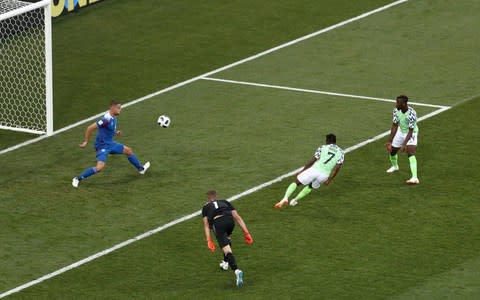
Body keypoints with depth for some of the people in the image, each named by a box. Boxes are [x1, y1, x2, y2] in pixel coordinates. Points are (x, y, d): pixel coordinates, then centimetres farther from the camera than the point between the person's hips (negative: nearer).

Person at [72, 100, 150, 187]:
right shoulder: (106, 119, -27)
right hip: (102, 146, -10)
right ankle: (77, 179, -13)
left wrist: (115, 133, 4)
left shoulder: (113, 118, 3)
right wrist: (85, 142, -19)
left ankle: (141, 169, 43)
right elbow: (90, 128, -26)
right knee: (100, 167, -26)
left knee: (128, 150, 21)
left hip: (110, 144, 10)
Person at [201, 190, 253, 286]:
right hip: (230, 220, 3)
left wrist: (209, 241, 11)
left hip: (218, 223, -3)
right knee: (227, 238, 38)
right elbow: (237, 217, 24)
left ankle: (236, 270, -33)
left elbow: (206, 224, 16)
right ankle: (225, 262, 45)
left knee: (227, 249, -13)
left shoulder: (206, 207, 28)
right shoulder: (225, 202, 33)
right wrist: (246, 233, 21)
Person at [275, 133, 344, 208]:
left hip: (314, 169, -2)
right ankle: (295, 200, 25)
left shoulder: (322, 148, 7)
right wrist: (330, 180, 10)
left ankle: (285, 198, -8)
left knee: (296, 183, 13)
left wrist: (302, 171, 11)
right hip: (324, 175, 3)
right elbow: (337, 167, 4)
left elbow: (312, 161, 3)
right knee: (311, 187, 32)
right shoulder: (340, 152, 12)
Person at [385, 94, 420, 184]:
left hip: (411, 133, -6)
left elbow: (410, 131, -31)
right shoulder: (396, 110, -15)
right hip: (401, 132, 6)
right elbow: (394, 126, -9)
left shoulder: (411, 113, -33)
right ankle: (395, 166, 52)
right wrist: (389, 141, -14)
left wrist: (404, 144, -38)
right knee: (391, 150, 17)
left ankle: (415, 178, -35)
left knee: (410, 153, -26)